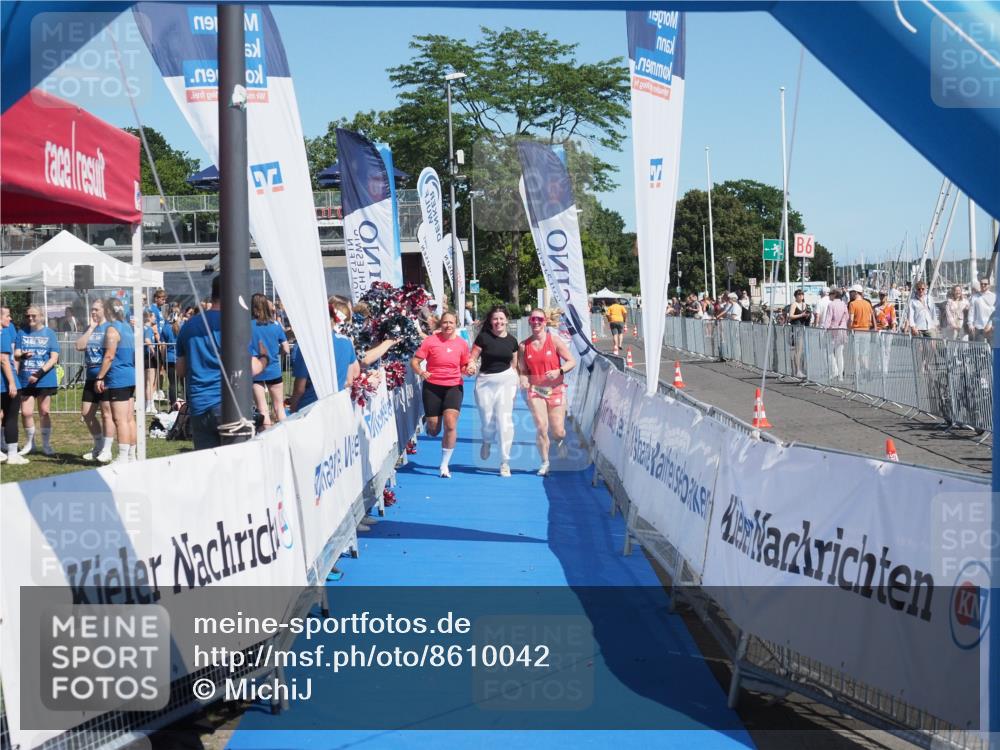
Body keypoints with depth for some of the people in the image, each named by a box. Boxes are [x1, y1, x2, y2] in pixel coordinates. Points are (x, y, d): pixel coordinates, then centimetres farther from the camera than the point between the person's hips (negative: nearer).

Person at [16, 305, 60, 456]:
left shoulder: (49, 333, 1)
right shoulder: (22, 333, 8)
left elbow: (54, 358, -5)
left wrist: (40, 373, -17)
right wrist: (22, 355, -20)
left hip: (45, 380, -2)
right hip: (25, 380, 2)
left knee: (44, 412, 3)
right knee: (26, 412, -1)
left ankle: (46, 444, 15)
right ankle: (29, 443, 17)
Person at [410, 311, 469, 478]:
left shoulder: (461, 344, 3)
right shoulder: (430, 341, -6)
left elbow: (464, 366, 16)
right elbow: (414, 361, -5)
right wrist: (420, 372, -24)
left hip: (454, 387, 1)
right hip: (432, 386, -1)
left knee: (450, 424, -15)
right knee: (434, 429, 3)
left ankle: (444, 465, -3)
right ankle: (429, 423, 46)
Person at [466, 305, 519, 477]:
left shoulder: (512, 341, 5)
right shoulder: (483, 337, -4)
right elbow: (472, 357, -5)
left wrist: (516, 385, 12)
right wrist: (471, 366, -26)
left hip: (506, 380, 1)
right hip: (485, 381, -1)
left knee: (504, 421, -9)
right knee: (487, 421, 5)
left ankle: (505, 462, -2)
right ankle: (487, 442, 44)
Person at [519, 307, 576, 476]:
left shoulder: (554, 341, -4)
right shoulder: (524, 346, 2)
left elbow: (572, 361, -3)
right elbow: (523, 370, 8)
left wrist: (559, 371, -21)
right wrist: (524, 380, -14)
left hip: (556, 389, -1)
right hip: (535, 390, 1)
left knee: (557, 431, -1)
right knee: (541, 427, -13)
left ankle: (561, 440, 38)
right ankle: (544, 463, 4)